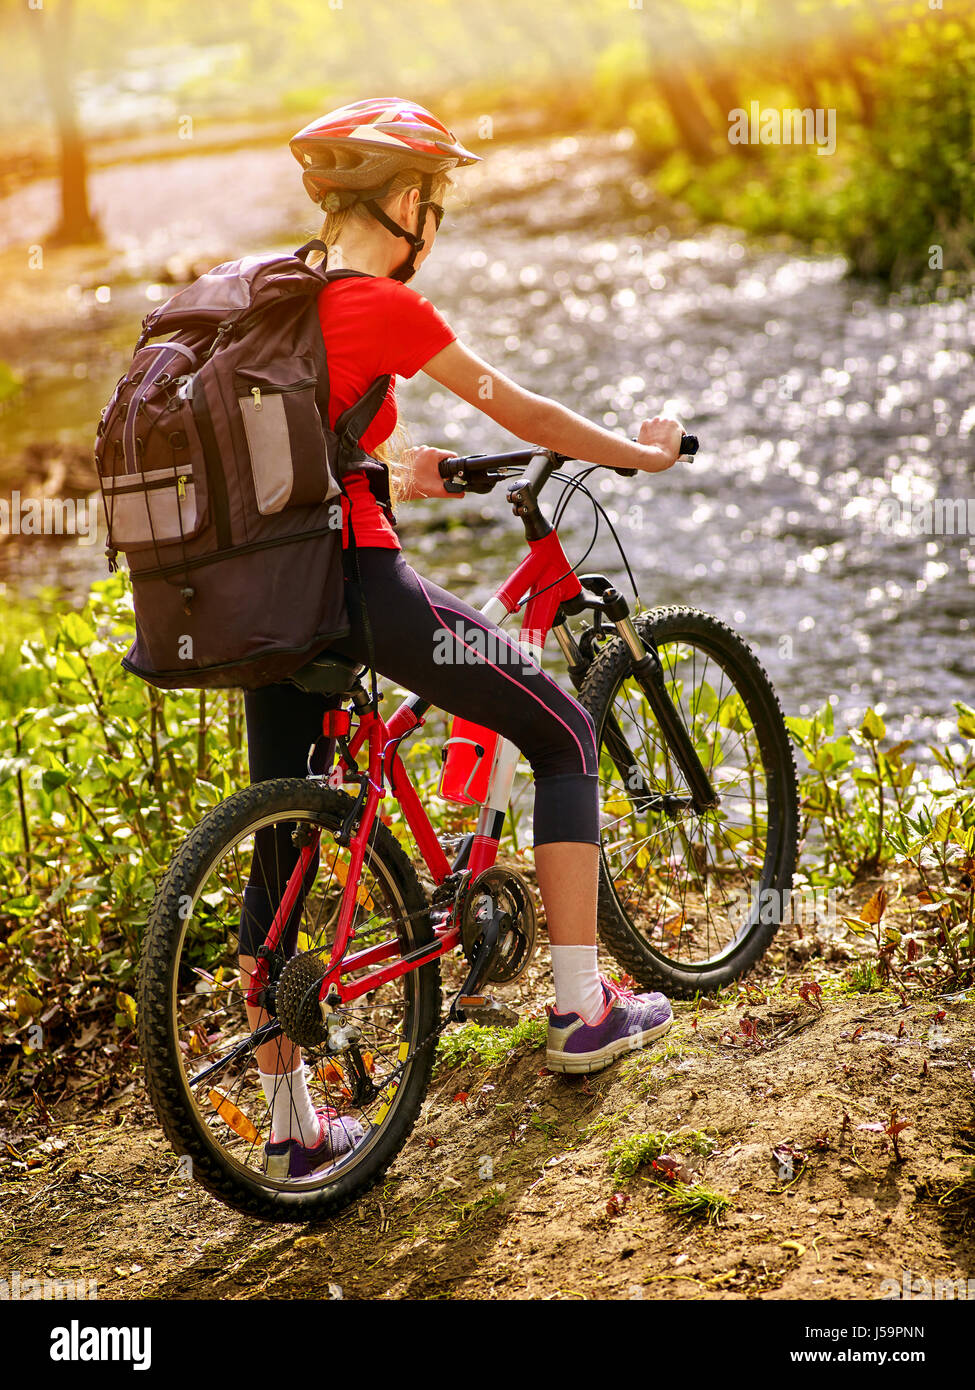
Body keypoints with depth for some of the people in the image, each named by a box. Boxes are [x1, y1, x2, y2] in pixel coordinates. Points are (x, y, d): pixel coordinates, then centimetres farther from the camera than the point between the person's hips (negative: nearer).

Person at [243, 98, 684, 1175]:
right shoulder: (382, 305, -9)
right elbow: (518, 412, -1)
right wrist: (641, 451, 14)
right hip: (357, 577, -8)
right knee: (564, 732, 11)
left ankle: (290, 1121, 19)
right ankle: (581, 1009, 14)